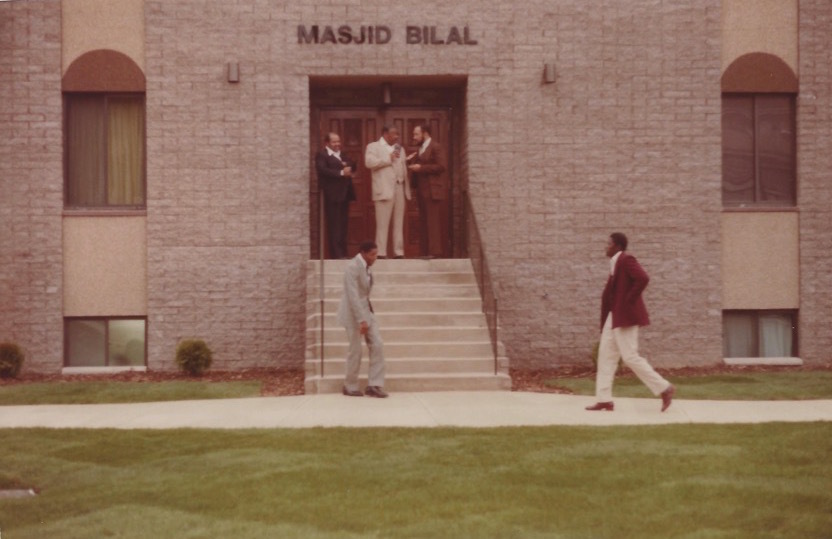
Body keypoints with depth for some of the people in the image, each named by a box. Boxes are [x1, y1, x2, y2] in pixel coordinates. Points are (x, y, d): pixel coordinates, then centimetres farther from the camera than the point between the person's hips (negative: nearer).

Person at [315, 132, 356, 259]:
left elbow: (351, 167, 20)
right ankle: (336, 253, -10)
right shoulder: (321, 155, -3)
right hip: (332, 195, -8)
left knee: (343, 225, 8)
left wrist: (348, 167, -4)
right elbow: (322, 170, -18)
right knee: (334, 225, -9)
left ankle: (342, 253, 12)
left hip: (344, 193, 8)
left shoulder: (341, 155, 23)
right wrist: (341, 173, -20)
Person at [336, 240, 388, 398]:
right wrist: (361, 321, -28)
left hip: (366, 310, 8)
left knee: (377, 346, 0)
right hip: (354, 313, -8)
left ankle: (374, 385, 1)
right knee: (356, 351, 1)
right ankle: (350, 387, 16)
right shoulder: (353, 267, -20)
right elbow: (353, 296, -25)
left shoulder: (365, 266, 7)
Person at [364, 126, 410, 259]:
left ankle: (399, 252, 7)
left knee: (399, 223, 5)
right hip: (384, 190, -6)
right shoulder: (373, 147, 3)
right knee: (383, 223, -7)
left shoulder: (399, 149, 23)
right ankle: (381, 253, -7)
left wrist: (407, 188, 11)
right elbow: (369, 162, -14)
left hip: (400, 188, 6)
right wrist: (388, 159, -12)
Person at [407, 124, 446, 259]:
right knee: (424, 223, 6)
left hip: (432, 191, -9)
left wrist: (421, 168, -16)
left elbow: (441, 166, -15)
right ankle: (426, 252, 6)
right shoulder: (420, 149, 20)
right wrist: (410, 162, 7)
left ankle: (435, 252, -12)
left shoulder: (435, 147, -6)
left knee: (433, 222, -11)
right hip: (422, 191, 9)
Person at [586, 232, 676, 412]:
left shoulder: (626, 259, -14)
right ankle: (604, 400, 7)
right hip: (615, 316, 10)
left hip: (625, 315, -10)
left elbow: (643, 278, -28)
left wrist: (629, 301, -21)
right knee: (606, 355, 6)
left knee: (630, 357, -10)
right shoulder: (617, 262, 16)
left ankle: (664, 388, -3)